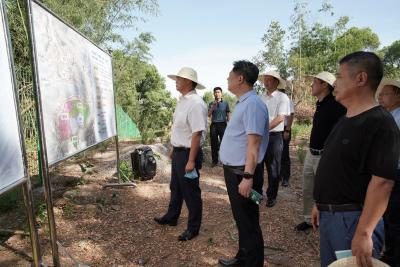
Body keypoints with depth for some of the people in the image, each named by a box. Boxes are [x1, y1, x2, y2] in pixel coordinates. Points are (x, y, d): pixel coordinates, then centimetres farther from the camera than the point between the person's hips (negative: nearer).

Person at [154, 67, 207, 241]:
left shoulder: (195, 103, -22)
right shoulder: (182, 100, 8)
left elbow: (197, 134, -26)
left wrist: (191, 161, -26)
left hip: (188, 154, -10)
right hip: (178, 152, 10)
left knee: (191, 193, 7)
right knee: (175, 188, 25)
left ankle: (193, 228, 27)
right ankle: (171, 217, 46)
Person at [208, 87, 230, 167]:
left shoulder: (225, 103, 7)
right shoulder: (211, 104, 11)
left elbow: (228, 115, 8)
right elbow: (209, 115, 1)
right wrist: (213, 106, -10)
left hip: (223, 124, -2)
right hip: (214, 125, 2)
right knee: (214, 144, 4)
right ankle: (215, 160, 12)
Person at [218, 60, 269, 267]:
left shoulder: (252, 104, -19)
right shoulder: (243, 102, 12)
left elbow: (253, 144, -24)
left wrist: (248, 177, -26)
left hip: (242, 173, -10)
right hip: (234, 170, 10)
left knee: (248, 222, 6)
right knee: (241, 219, 23)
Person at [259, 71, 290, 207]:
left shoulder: (282, 97, -4)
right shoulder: (260, 97, 10)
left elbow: (280, 118, -13)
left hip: (274, 136, -4)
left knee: (273, 169, 6)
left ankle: (271, 196, 23)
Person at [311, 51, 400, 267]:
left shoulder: (380, 123, -17)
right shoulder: (345, 119, 10)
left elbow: (382, 181, -23)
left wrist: (364, 233, -24)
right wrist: (320, 204, 17)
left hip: (352, 218, -8)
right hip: (328, 215, 8)